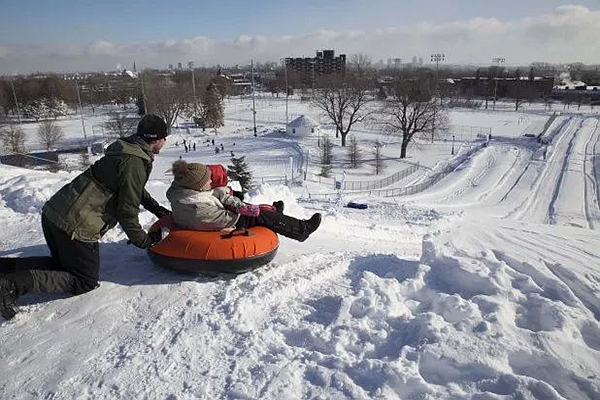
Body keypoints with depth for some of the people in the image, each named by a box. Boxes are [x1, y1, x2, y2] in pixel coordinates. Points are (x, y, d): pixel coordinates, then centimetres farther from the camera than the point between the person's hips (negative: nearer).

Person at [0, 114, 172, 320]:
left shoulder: (127, 151, 13)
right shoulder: (135, 163, -17)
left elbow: (134, 188, 32)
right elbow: (126, 210, -16)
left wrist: (156, 208, 34)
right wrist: (143, 240, -3)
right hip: (76, 227, -9)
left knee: (63, 264, 29)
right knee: (85, 281, 6)